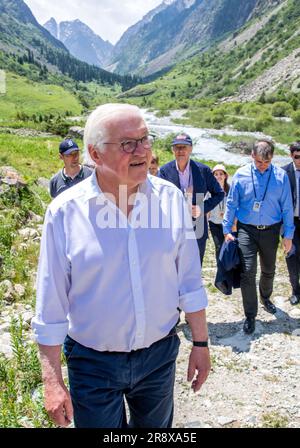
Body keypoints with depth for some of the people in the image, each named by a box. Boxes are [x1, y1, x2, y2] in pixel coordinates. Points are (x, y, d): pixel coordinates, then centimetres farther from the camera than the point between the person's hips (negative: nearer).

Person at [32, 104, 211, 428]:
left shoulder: (170, 198, -9)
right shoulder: (65, 211, -16)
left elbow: (189, 282, -1)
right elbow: (51, 307, -10)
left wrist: (200, 344, 4)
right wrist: (52, 381, -7)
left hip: (160, 354, 3)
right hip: (93, 364, -2)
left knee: (156, 427, 25)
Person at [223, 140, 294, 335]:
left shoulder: (281, 176, -6)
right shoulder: (241, 174, -7)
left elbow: (287, 207, -1)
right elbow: (231, 204, 0)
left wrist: (288, 235, 1)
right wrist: (227, 230, -1)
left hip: (270, 231, 2)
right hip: (247, 230, -1)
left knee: (269, 270, 18)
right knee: (248, 271, -8)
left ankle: (265, 297, 47)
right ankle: (250, 315, 6)